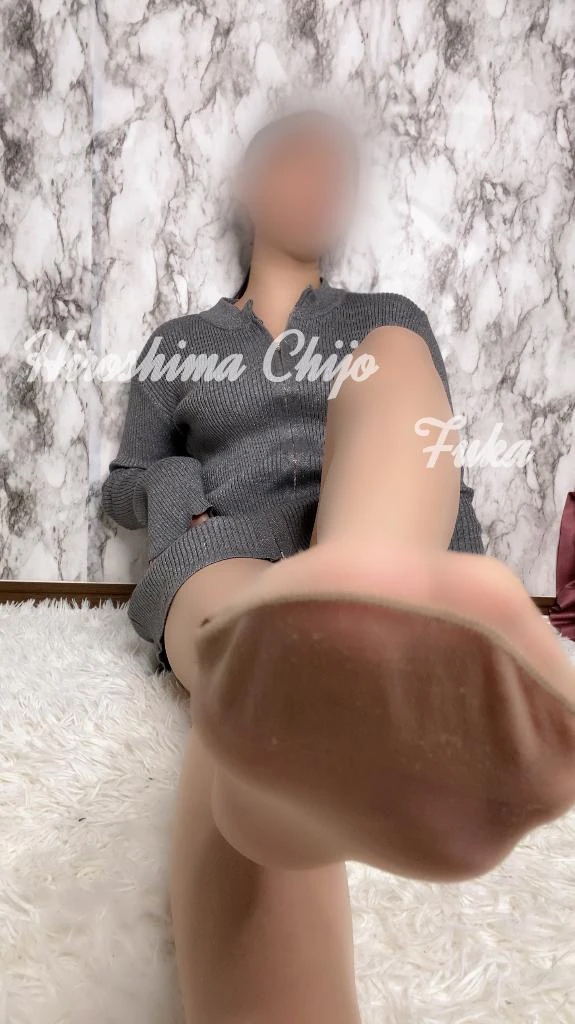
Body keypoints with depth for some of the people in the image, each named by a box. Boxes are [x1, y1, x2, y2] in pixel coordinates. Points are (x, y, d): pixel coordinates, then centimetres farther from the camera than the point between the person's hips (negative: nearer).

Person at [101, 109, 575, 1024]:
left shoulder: (390, 321, 25)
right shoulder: (180, 342, 24)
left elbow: (441, 463, 16)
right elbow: (125, 484, 22)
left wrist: (459, 600, -2)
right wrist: (182, 494, -2)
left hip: (379, 534, 1)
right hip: (220, 554, 0)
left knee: (388, 360, -28)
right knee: (260, 668, -38)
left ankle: (359, 608, -60)